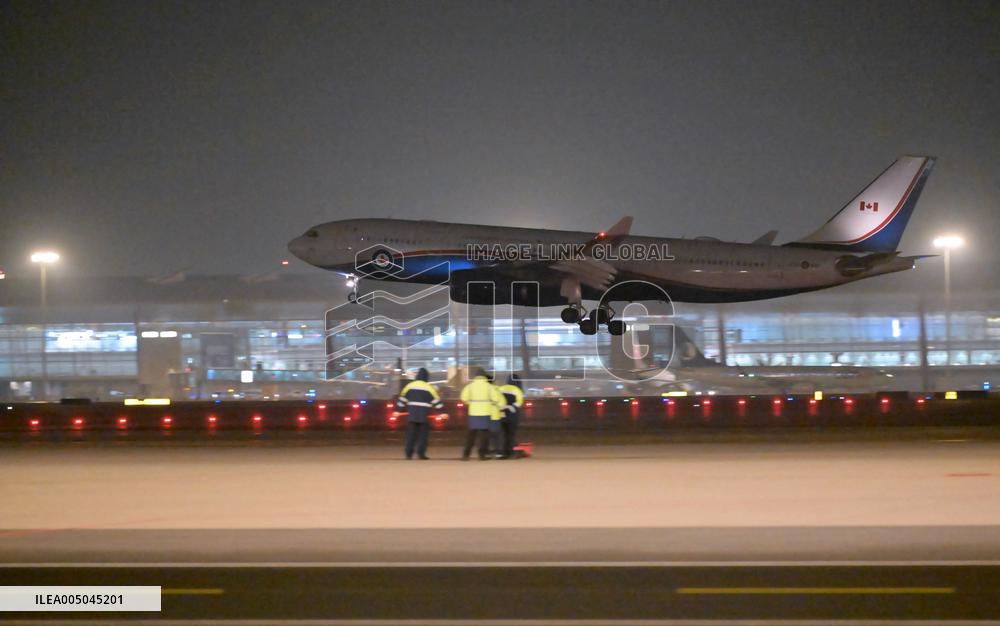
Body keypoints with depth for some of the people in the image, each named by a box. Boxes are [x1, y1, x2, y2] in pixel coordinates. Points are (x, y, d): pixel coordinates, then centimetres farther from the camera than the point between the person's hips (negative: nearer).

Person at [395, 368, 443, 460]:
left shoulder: (410, 386, 6)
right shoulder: (429, 387, -2)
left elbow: (402, 399, 8)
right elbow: (437, 401, 0)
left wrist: (398, 410, 16)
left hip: (411, 415, 3)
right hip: (424, 416, -3)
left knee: (411, 434, 7)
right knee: (423, 434, 6)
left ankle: (409, 453, 2)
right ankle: (421, 453, -1)